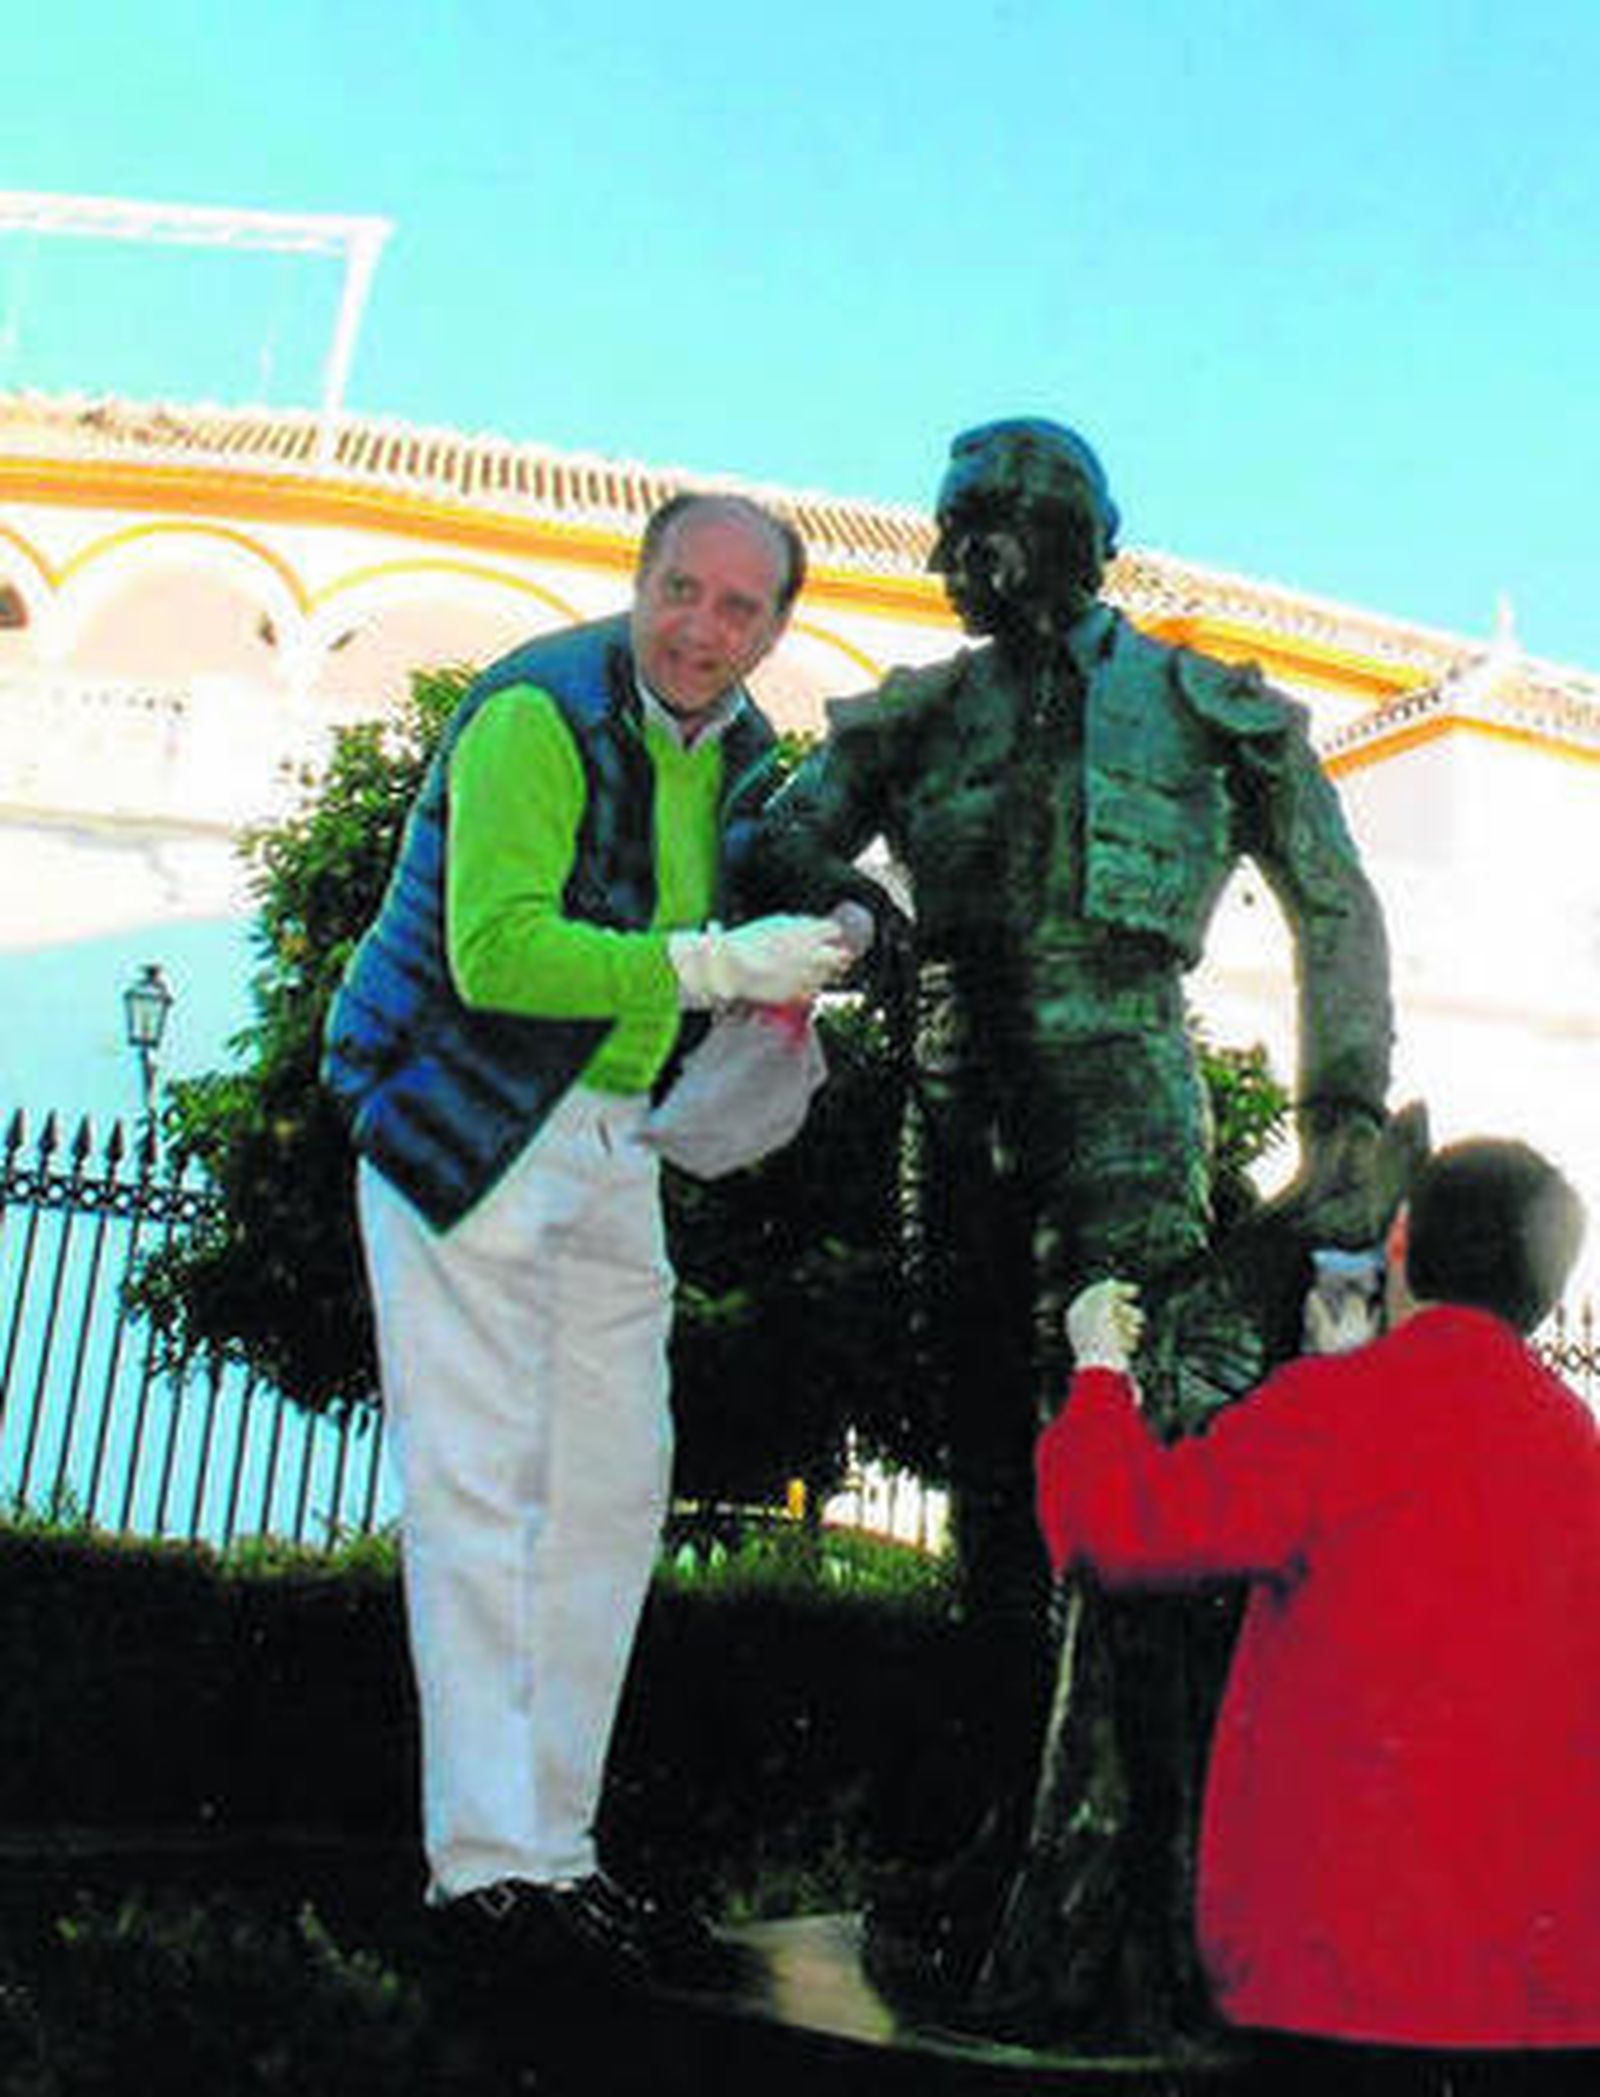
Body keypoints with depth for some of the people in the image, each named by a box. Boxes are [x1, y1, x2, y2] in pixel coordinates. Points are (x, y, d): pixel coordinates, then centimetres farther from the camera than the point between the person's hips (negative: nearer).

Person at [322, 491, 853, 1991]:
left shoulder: (736, 751, 10)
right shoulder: (536, 714, -16)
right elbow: (496, 953, -26)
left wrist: (803, 956, 1)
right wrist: (716, 965, -26)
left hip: (608, 1147, 8)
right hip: (465, 1128, -8)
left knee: (611, 1491, 7)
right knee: (479, 1493, -7)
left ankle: (553, 1849, 17)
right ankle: (482, 1863, 2)